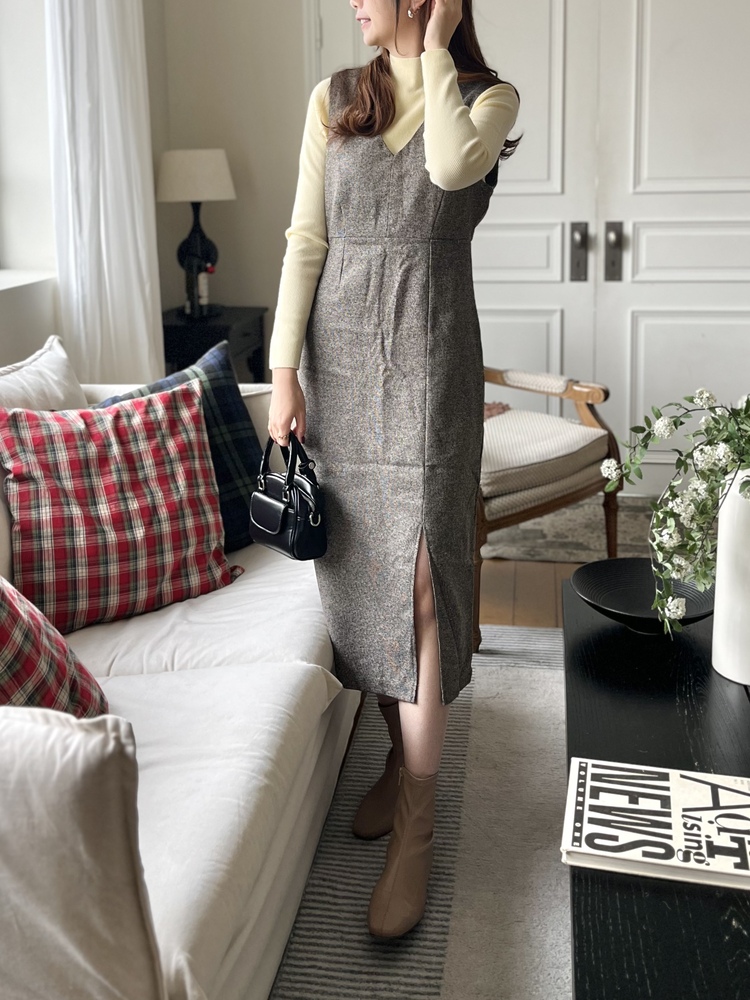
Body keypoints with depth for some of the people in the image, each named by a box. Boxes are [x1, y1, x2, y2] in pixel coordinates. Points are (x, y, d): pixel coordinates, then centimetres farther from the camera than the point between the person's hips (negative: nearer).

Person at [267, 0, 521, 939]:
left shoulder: (487, 96, 3)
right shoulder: (334, 98, 11)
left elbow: (449, 166, -21)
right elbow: (305, 241, 5)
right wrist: (284, 370, -3)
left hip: (426, 360, -4)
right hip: (337, 354, 4)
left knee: (417, 579, -8)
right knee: (357, 567, 8)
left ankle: (415, 824, 2)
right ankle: (399, 753, 28)